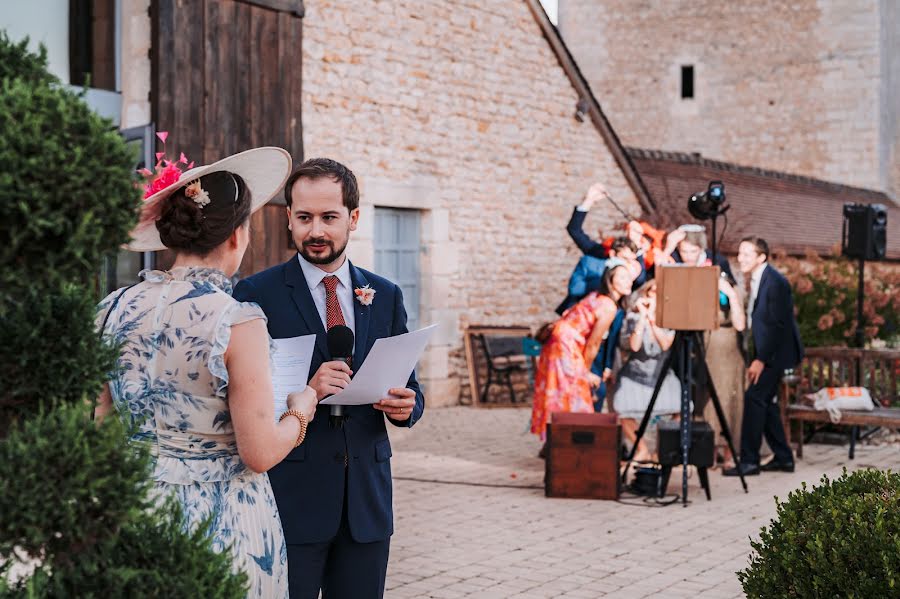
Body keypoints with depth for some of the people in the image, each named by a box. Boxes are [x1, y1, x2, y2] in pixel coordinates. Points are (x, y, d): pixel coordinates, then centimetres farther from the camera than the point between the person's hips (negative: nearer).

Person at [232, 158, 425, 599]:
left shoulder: (386, 296, 10)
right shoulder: (256, 294, -3)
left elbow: (409, 390, 14)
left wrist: (405, 405, -9)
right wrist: (306, 392, -22)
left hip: (367, 500, 4)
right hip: (291, 498, -4)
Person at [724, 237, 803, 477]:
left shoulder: (775, 282, -19)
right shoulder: (756, 279, 10)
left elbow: (778, 324, -21)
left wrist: (761, 359, -21)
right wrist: (757, 357, 12)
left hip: (775, 352, -10)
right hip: (764, 351, 10)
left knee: (754, 398, -12)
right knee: (766, 401, 12)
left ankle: (749, 461, -9)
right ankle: (783, 457, 21)